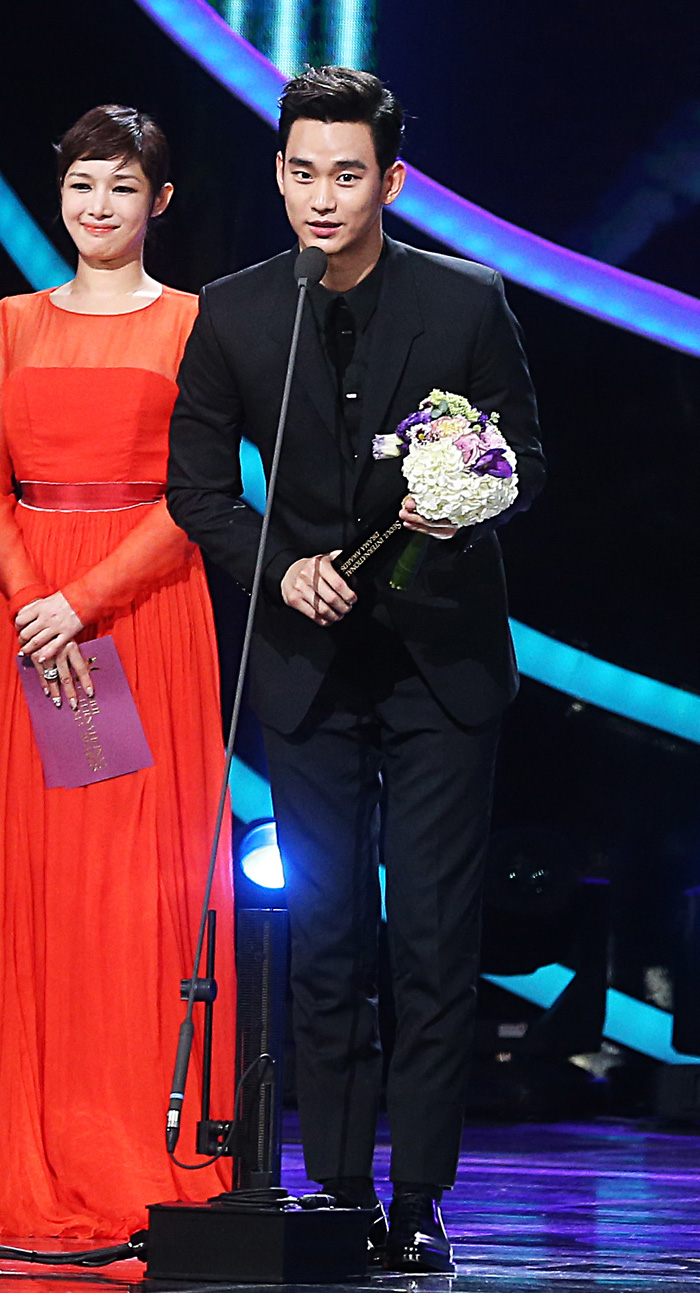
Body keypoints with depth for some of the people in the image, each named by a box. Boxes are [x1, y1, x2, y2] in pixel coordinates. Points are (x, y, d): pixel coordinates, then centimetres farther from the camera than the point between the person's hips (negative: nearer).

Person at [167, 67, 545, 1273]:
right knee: (326, 940, 4)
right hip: (309, 661, 2)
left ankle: (418, 1199, 2)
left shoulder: (468, 301, -3)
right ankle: (339, 1193, 10)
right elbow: (196, 483, 7)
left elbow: (524, 459, 5)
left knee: (435, 938, -3)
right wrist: (283, 567, -9)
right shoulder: (232, 313, 0)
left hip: (442, 657, -1)